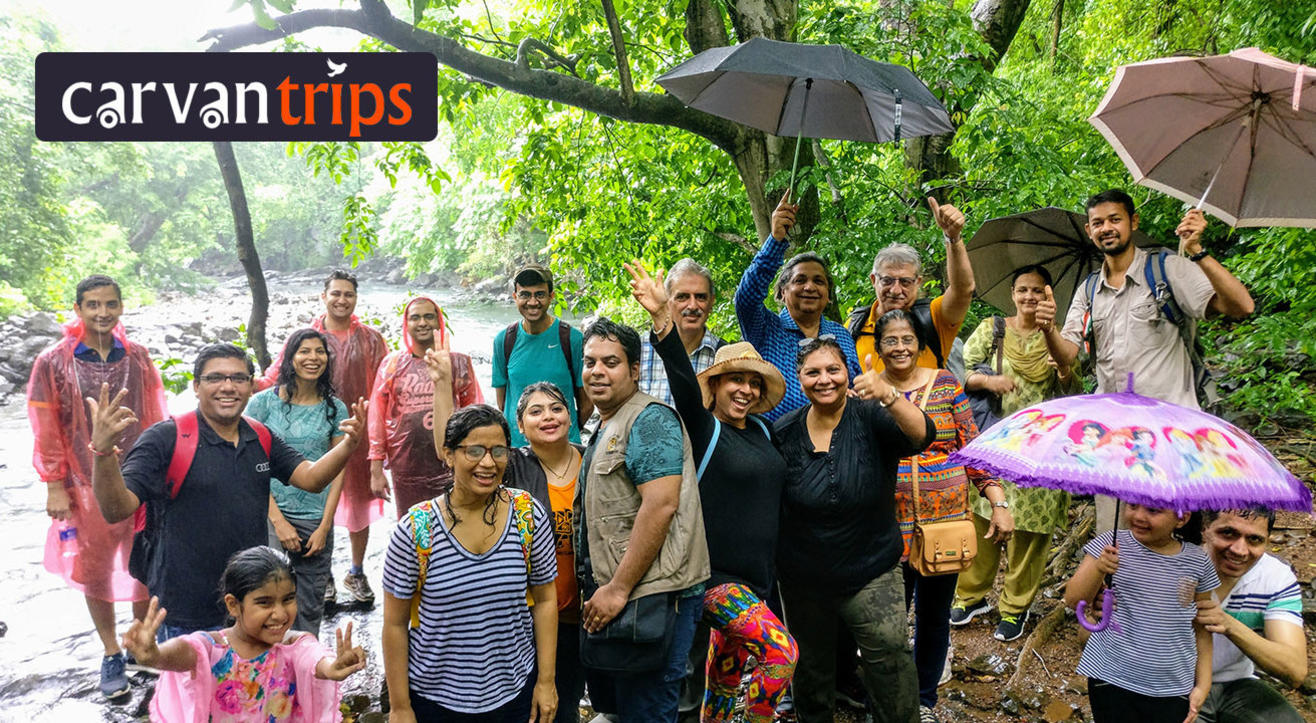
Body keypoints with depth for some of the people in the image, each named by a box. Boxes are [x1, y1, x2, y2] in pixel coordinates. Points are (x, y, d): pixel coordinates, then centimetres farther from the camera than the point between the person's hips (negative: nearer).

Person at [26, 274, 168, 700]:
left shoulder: (137, 358, 1)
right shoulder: (54, 363, -5)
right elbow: (47, 430, -3)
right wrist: (55, 486, -5)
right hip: (87, 487, -1)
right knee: (95, 572, 10)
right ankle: (111, 655, 26)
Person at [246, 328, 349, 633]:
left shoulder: (334, 408, 5)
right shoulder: (263, 402, -1)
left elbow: (338, 471, 4)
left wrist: (324, 527, -3)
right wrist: (278, 520, -9)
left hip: (317, 523, 2)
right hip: (271, 517, -2)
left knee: (311, 612, 8)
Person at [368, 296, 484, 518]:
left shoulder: (459, 363, 6)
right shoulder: (392, 364, 5)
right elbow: (377, 416, 5)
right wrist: (376, 470, 1)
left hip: (450, 468, -1)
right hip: (406, 472, 1)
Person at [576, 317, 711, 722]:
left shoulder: (650, 420, -13)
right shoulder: (606, 428, 18)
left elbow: (661, 505, -24)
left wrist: (618, 589, -23)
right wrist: (599, 591, 17)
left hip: (651, 594, -10)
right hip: (608, 598, 10)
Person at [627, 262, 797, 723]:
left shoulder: (761, 431, 10)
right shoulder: (703, 429, -9)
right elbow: (683, 382, -27)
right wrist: (662, 318, -41)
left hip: (757, 579, 7)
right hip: (715, 577, -7)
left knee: (724, 679, 16)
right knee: (781, 652, -22)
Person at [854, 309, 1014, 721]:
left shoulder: (945, 384, 3)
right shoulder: (863, 392, 0)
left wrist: (999, 503, -3)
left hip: (945, 521, 2)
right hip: (889, 527, -2)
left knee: (934, 615, 14)